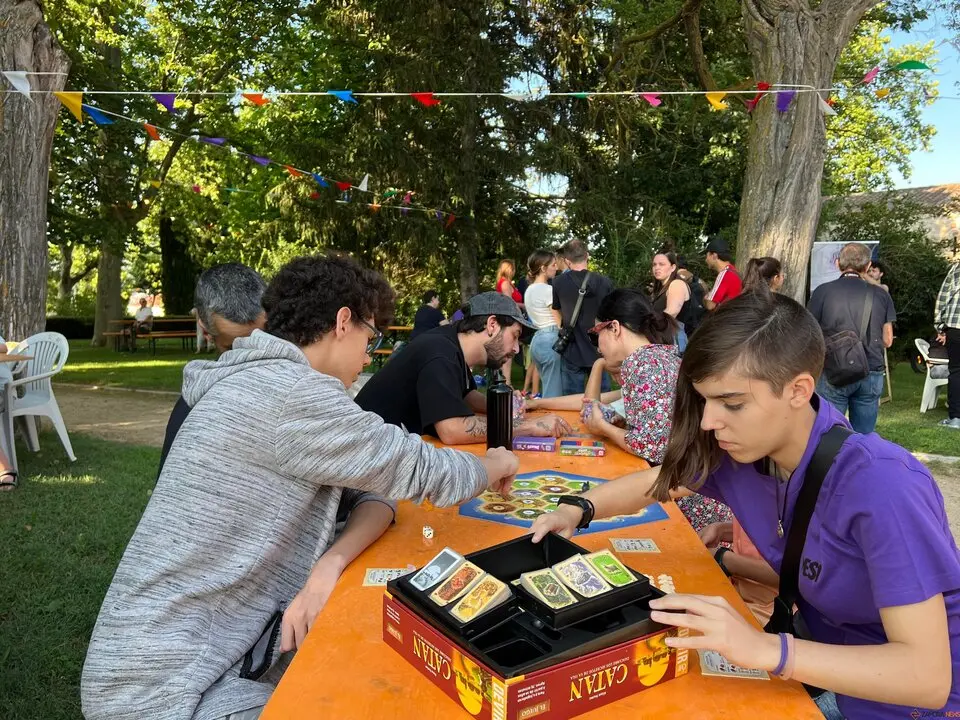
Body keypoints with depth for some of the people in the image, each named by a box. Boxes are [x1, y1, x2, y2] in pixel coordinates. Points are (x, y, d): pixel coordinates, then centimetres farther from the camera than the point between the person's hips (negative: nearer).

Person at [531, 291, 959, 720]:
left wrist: (764, 649, -42)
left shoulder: (880, 486, -31)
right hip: (827, 675, 5)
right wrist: (577, 511, -12)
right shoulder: (736, 451, -13)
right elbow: (653, 483, 5)